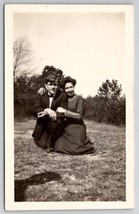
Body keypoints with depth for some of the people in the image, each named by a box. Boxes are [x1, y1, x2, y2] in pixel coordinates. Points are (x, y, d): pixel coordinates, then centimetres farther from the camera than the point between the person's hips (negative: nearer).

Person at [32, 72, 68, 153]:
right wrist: (47, 110, -31)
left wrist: (48, 113, -32)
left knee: (57, 121, -36)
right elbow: (36, 109, -10)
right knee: (42, 144, -11)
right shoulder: (41, 94, -5)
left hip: (56, 124, -1)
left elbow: (63, 113, -16)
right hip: (42, 124, 2)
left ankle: (50, 144, -11)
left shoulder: (63, 95, -11)